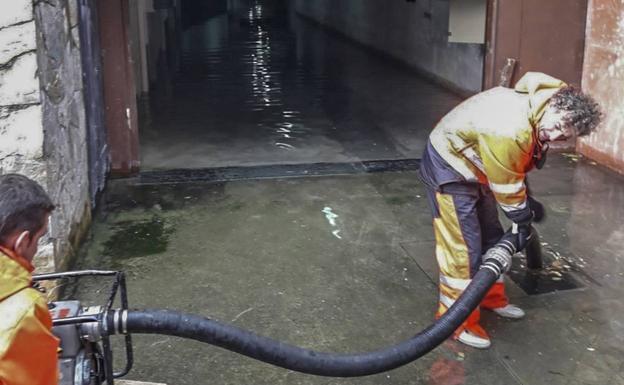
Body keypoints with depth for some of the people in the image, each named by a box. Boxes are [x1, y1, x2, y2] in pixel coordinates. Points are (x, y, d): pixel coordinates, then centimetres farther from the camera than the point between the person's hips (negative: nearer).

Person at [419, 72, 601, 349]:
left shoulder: (536, 115, -5)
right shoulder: (510, 130, -37)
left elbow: (514, 170, 10)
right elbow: (506, 186, -23)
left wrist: (527, 202, 15)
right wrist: (522, 221, -9)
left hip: (473, 166, 10)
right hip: (449, 168, -10)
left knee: (490, 236, 19)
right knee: (463, 247, -7)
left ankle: (490, 297, 38)